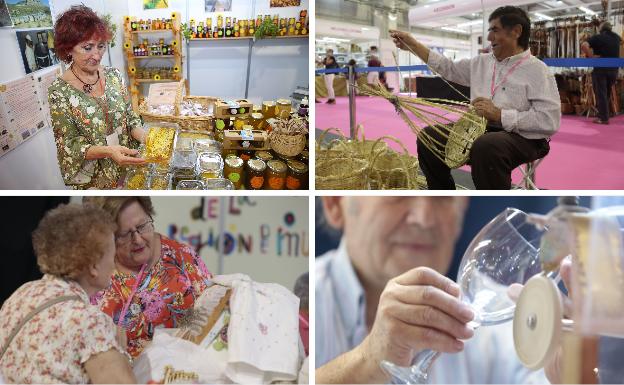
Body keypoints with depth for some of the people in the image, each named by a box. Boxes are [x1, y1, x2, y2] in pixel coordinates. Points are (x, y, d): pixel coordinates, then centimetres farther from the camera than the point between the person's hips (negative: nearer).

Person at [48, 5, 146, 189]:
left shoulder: (113, 75, -4)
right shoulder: (59, 91, -16)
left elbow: (130, 117, 3)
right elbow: (69, 145, -16)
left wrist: (145, 138, -19)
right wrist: (108, 151, -33)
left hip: (128, 166, 4)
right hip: (93, 179, -4)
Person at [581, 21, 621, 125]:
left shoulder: (598, 38, -7)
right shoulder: (616, 37, 10)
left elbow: (584, 45, -23)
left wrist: (591, 56, -15)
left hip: (600, 69, -5)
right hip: (613, 69, 5)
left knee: (601, 94, -1)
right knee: (607, 94, 16)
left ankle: (603, 118, -4)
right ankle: (603, 114, 22)